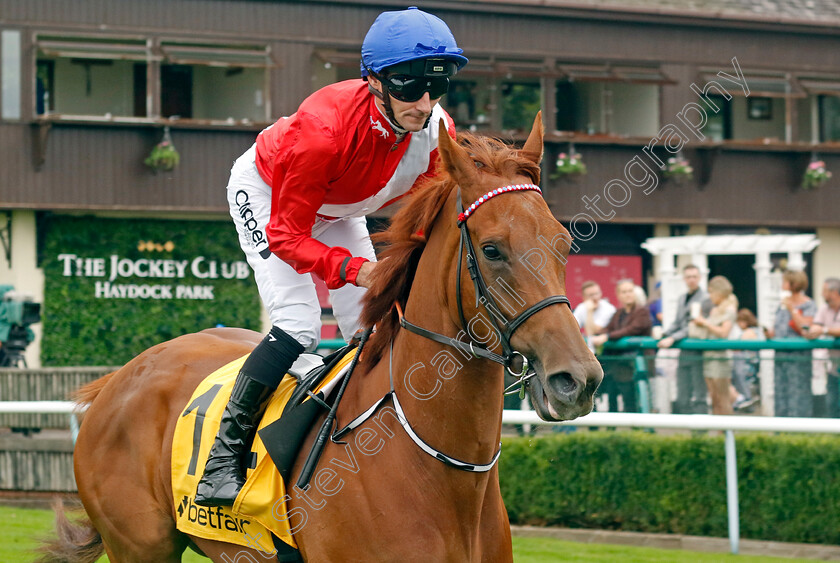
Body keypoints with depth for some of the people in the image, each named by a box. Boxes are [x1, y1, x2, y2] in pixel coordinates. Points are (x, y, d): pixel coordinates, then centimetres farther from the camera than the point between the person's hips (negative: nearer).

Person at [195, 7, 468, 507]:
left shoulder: (439, 134, -27)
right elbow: (286, 234, -37)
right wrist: (354, 270, -53)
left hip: (335, 212, 6)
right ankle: (224, 456, -14)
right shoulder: (324, 128, -43)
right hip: (265, 192, -6)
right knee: (299, 325, -23)